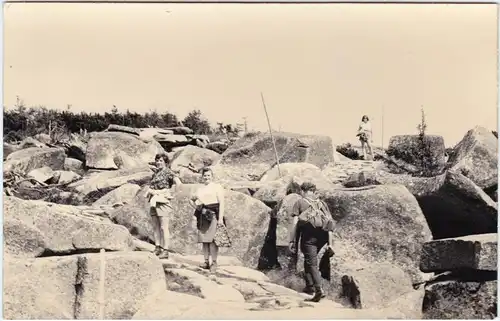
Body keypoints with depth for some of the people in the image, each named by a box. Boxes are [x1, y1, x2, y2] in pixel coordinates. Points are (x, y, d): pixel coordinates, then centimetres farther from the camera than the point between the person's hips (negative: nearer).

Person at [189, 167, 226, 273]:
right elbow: (191, 199, 37)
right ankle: (206, 262, 11)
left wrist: (220, 218, -13)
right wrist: (196, 206, 15)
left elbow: (221, 203, -5)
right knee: (204, 240, 5)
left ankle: (214, 262, -5)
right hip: (202, 216, 6)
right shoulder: (200, 189, 22)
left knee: (212, 239, -11)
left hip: (213, 214, -6)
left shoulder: (217, 187, 4)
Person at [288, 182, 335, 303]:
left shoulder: (300, 202, 12)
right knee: (308, 260, 23)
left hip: (309, 233, -5)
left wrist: (292, 241, 0)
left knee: (312, 263, -6)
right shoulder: (322, 203, 24)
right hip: (322, 234, 5)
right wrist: (330, 243, 13)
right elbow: (330, 223, 15)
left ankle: (319, 290, -20)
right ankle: (309, 286, 24)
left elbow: (295, 223, 1)